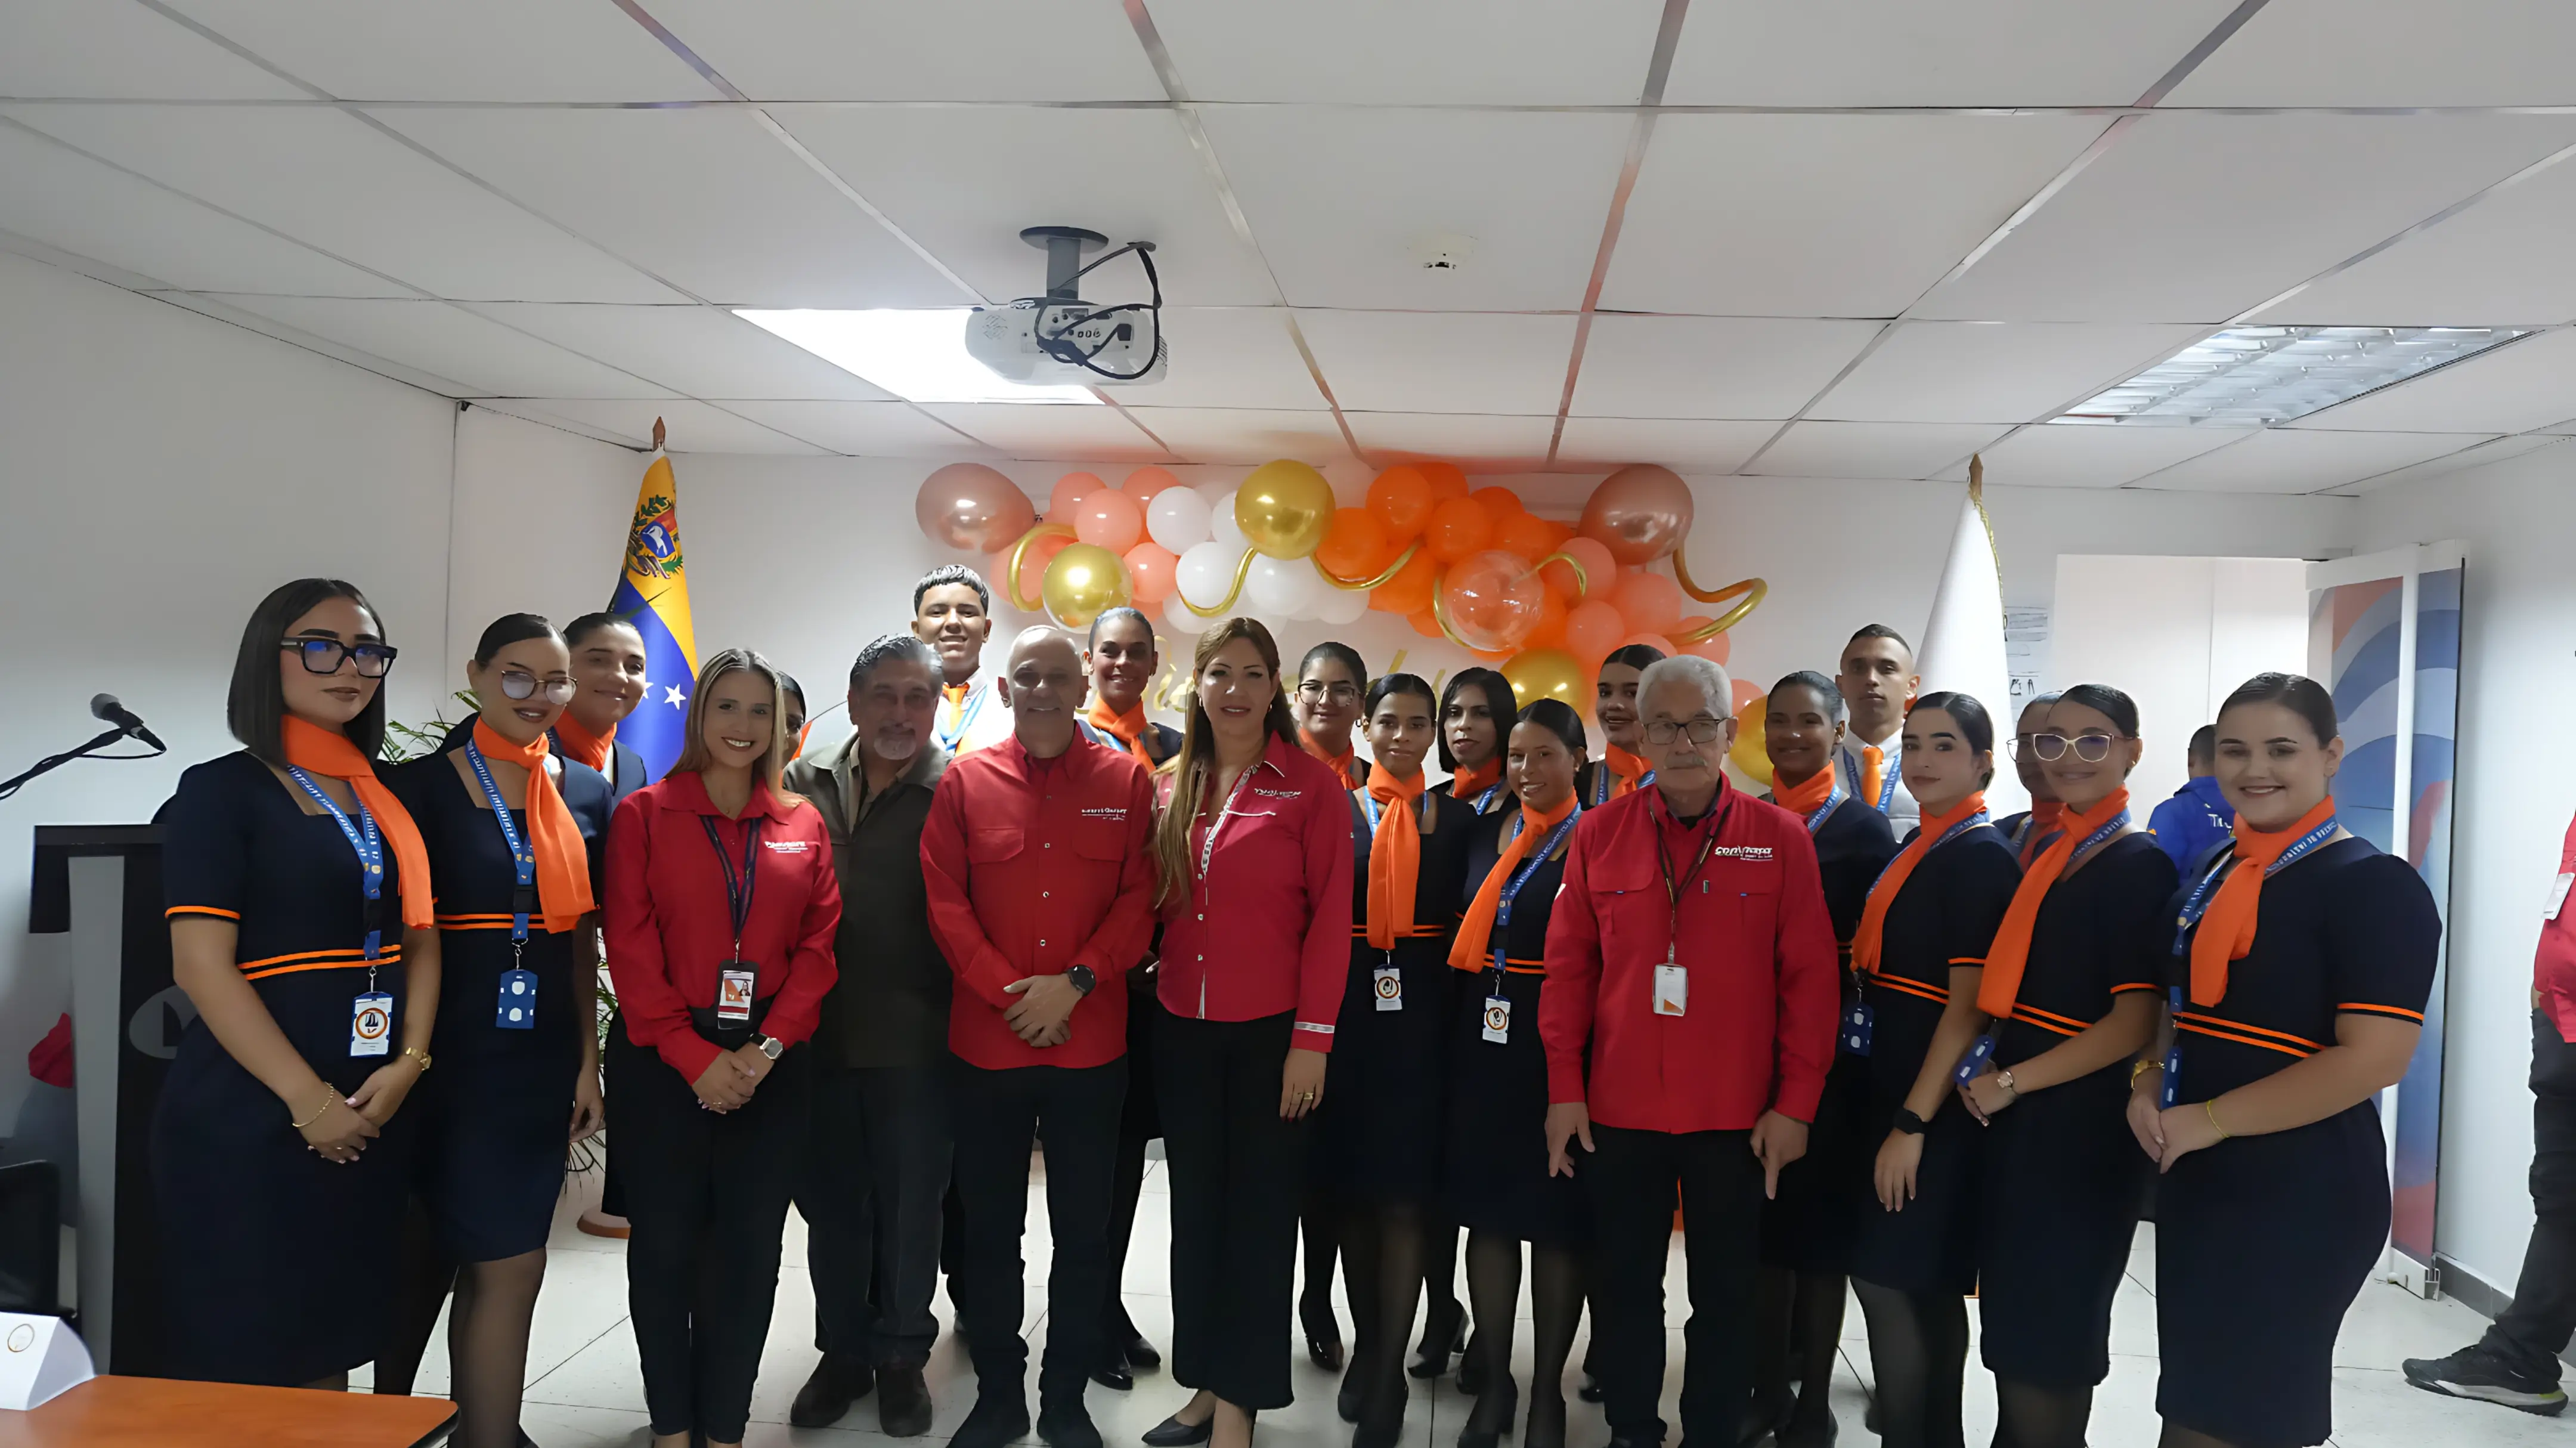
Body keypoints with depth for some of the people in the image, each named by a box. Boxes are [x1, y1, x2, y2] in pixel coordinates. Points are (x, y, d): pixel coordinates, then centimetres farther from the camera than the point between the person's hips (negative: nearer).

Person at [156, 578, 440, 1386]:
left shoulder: (387, 798, 11)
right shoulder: (223, 790, -7)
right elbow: (202, 965, -13)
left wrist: (409, 1062, -4)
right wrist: (310, 1101, -16)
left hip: (371, 1117, 6)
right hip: (246, 1121, -6)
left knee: (329, 1350, 13)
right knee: (240, 1360, 1)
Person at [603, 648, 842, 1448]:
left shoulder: (803, 824, 7)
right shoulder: (642, 815, 0)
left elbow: (817, 945, 3)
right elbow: (631, 948, -6)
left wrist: (767, 1048, -9)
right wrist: (696, 1057, -13)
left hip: (769, 1067, 2)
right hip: (664, 1063, -2)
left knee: (750, 1246, 6)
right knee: (665, 1241, 7)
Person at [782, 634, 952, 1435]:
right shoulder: (803, 783, 6)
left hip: (914, 1040, -3)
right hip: (818, 1036, 3)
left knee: (909, 1206, 10)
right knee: (831, 1204, 14)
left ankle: (901, 1356, 28)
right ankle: (842, 1352, 31)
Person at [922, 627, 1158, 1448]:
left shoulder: (1124, 781, 2)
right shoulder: (966, 782, 2)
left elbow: (1139, 899, -3)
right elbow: (944, 901, -3)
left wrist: (1076, 982, -14)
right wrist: (1009, 993, -12)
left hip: (1091, 1044, 0)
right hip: (984, 1044, 0)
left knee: (1084, 1232, 9)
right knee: (989, 1229, 11)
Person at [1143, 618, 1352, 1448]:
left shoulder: (1313, 785, -6)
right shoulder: (1173, 786, 8)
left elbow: (1331, 915, -8)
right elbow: (1159, 902, 12)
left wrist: (1313, 1037, -12)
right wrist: (1151, 990, 2)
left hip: (1272, 1032, -4)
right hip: (1183, 1031, 5)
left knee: (1258, 1215, 4)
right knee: (1196, 1208, 13)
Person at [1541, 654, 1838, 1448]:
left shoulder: (1779, 837, -3)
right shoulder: (1599, 833, 1)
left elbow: (1810, 979, -2)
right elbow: (1569, 966, 3)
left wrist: (1795, 1104, -6)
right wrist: (1565, 1087, -1)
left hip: (1738, 1116, -1)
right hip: (1618, 1110, 1)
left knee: (1727, 1294, 10)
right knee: (1624, 1286, 12)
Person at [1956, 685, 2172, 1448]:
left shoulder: (2141, 865, -13)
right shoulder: (2044, 855, 10)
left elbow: (2136, 1021, -20)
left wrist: (2010, 1082, -16)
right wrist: (1990, 1074, 4)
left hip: (2083, 1129, -8)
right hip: (2019, 1120, 8)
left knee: (2051, 1335, 6)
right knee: (2012, 1321, 18)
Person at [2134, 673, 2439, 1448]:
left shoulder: (2375, 885, -13)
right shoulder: (2213, 876, 10)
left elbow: (2375, 1058, -21)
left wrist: (2210, 1118, -19)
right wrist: (2149, 1085, -1)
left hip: (2302, 1197, -7)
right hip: (2197, 1182, 7)